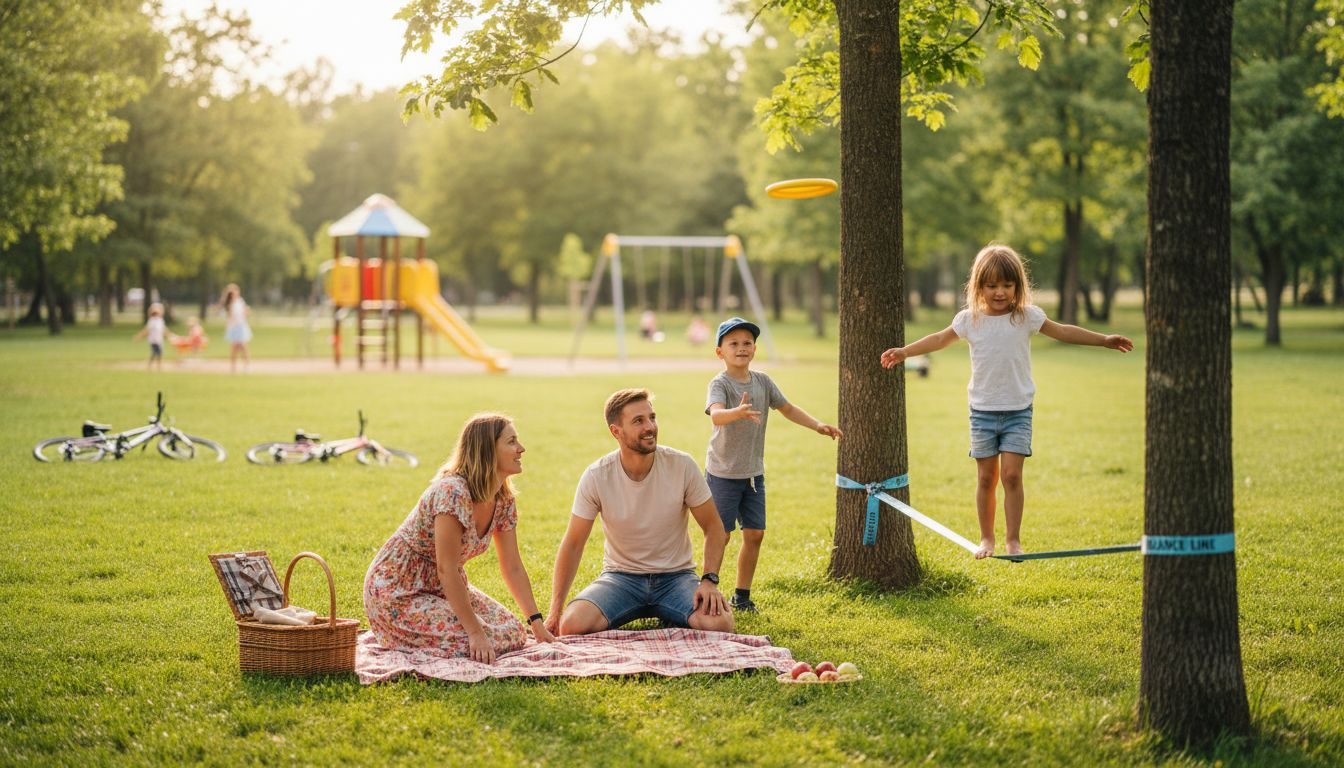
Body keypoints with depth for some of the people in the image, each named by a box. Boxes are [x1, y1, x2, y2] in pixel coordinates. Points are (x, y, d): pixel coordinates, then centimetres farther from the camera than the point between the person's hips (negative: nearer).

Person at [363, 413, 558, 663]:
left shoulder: (503, 500, 0)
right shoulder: (452, 492, -27)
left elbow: (513, 569, 6)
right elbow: (446, 570, -28)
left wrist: (537, 623, -2)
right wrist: (476, 632, -29)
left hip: (440, 589, 9)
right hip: (397, 593, -9)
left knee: (513, 632, -2)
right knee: (474, 644, -22)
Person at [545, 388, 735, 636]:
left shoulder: (682, 465, -11)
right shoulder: (596, 477, -12)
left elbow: (713, 527, -1)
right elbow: (573, 544, -6)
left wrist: (709, 579, -17)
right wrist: (555, 611, -11)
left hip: (676, 576, 0)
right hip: (621, 577, 0)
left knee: (720, 624, -30)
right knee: (572, 625, -28)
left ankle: (665, 616, 5)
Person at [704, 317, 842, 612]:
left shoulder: (762, 381, 4)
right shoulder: (720, 384, -16)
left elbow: (787, 408, 15)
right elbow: (716, 415, -35)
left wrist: (818, 425, 4)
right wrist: (738, 412, -56)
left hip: (753, 473, 6)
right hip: (723, 473, -6)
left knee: (755, 533, 7)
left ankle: (742, 595, 20)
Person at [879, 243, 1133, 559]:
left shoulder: (1027, 316, -2)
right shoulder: (970, 319, -1)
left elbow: (1063, 332, 4)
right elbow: (940, 339, 10)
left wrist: (1104, 340, 2)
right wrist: (903, 352, 9)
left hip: (1017, 411, -1)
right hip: (983, 411, 1)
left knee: (1011, 475, -9)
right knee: (986, 477, 6)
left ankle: (1014, 541, -1)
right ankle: (986, 539, 19)